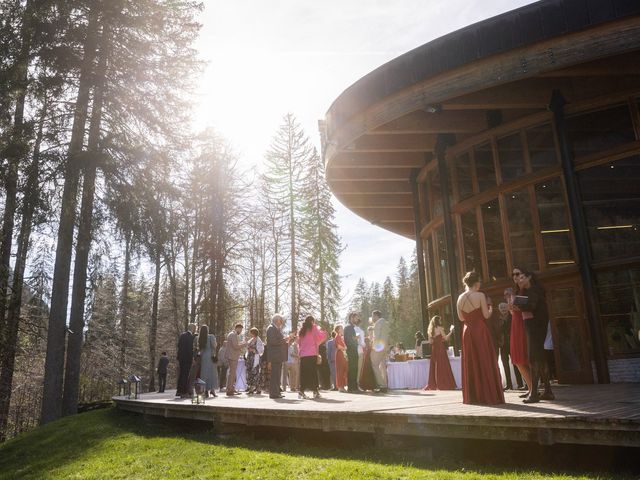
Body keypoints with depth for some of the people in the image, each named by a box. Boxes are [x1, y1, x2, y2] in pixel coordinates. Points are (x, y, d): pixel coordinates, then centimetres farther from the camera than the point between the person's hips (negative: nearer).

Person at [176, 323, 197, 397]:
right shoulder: (190, 336, -12)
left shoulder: (182, 335, 12)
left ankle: (179, 391, 20)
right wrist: (192, 358, -12)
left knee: (181, 374, 15)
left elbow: (179, 346, 16)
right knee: (186, 375, -4)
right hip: (187, 358, -8)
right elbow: (190, 348, -17)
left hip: (181, 357, 8)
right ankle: (184, 392, -4)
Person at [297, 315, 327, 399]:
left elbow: (299, 343, 17)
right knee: (313, 372, -2)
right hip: (312, 354, -5)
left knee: (304, 373, 6)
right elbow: (321, 336, -6)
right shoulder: (314, 328, 1)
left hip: (303, 355, 5)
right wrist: (324, 332, 12)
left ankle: (301, 391, 0)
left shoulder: (301, 330, 16)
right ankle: (315, 391, -6)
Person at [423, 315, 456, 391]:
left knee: (435, 367, 9)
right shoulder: (440, 328, -7)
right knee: (442, 367, -3)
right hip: (440, 349, -6)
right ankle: (442, 385, -4)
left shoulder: (430, 330, 12)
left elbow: (430, 341, 11)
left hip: (434, 349, 6)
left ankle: (433, 385, 9)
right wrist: (451, 331, 1)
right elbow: (446, 338, -8)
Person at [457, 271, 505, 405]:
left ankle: (473, 397, 16)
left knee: (471, 364, 11)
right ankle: (489, 395, 6)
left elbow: (461, 318, 8)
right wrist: (491, 309, 11)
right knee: (485, 363, 3)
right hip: (481, 332, -4)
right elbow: (486, 315, -9)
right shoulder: (480, 295, -10)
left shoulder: (460, 298, 3)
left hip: (467, 332, 5)